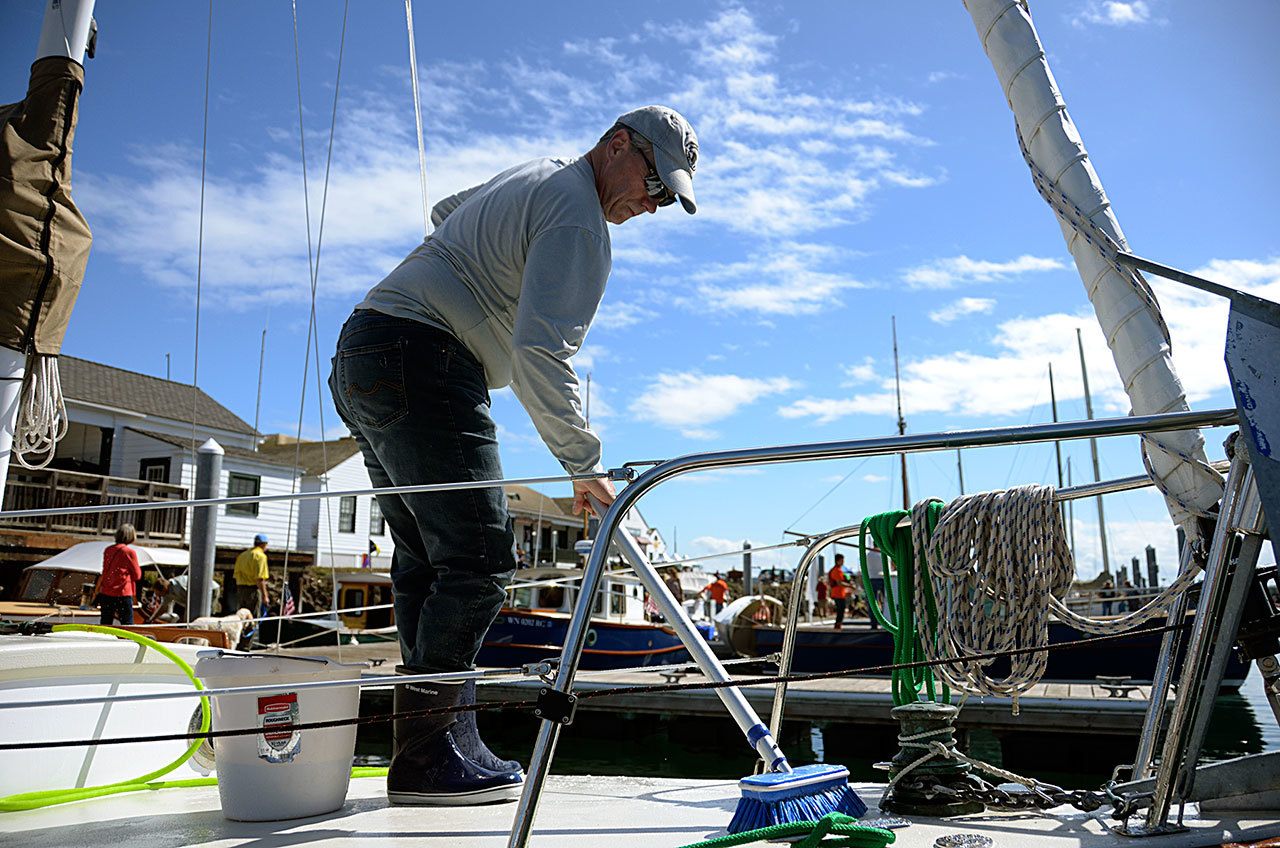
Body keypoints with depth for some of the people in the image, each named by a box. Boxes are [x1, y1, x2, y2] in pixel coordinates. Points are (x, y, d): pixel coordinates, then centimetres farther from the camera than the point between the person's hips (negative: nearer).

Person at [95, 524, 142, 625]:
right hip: (123, 594, -6)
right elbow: (137, 575, -2)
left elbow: (104, 572, 15)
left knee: (105, 625, 12)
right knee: (128, 625, -2)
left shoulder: (108, 550, 6)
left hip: (105, 593, 6)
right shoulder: (130, 552, -10)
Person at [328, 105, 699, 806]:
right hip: (420, 361, -11)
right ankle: (427, 758, -9)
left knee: (427, 559, 7)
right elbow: (541, 354, -20)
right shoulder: (578, 219, -9)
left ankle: (442, 747, 11)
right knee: (479, 558, -13)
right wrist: (586, 468, -17)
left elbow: (445, 211, 42)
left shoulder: (537, 174, 24)